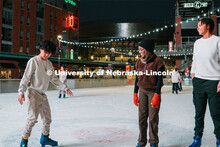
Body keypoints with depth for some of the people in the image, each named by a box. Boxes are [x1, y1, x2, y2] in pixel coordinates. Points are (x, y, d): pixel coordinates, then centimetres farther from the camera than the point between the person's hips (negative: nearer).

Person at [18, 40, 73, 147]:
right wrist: (21, 92, -19)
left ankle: (45, 138, 27)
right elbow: (26, 77, -12)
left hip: (43, 94, 7)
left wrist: (65, 88, 13)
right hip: (33, 92, -7)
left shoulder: (49, 64, 12)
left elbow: (53, 78, 17)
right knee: (33, 117, -14)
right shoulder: (33, 61, -8)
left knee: (47, 117, 11)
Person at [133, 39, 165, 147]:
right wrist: (135, 94, 10)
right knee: (142, 117, 3)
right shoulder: (139, 62, 7)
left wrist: (156, 95, -15)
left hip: (153, 91, -4)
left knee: (153, 118, -1)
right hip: (142, 91, 4)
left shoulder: (157, 61, -9)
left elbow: (160, 80, -10)